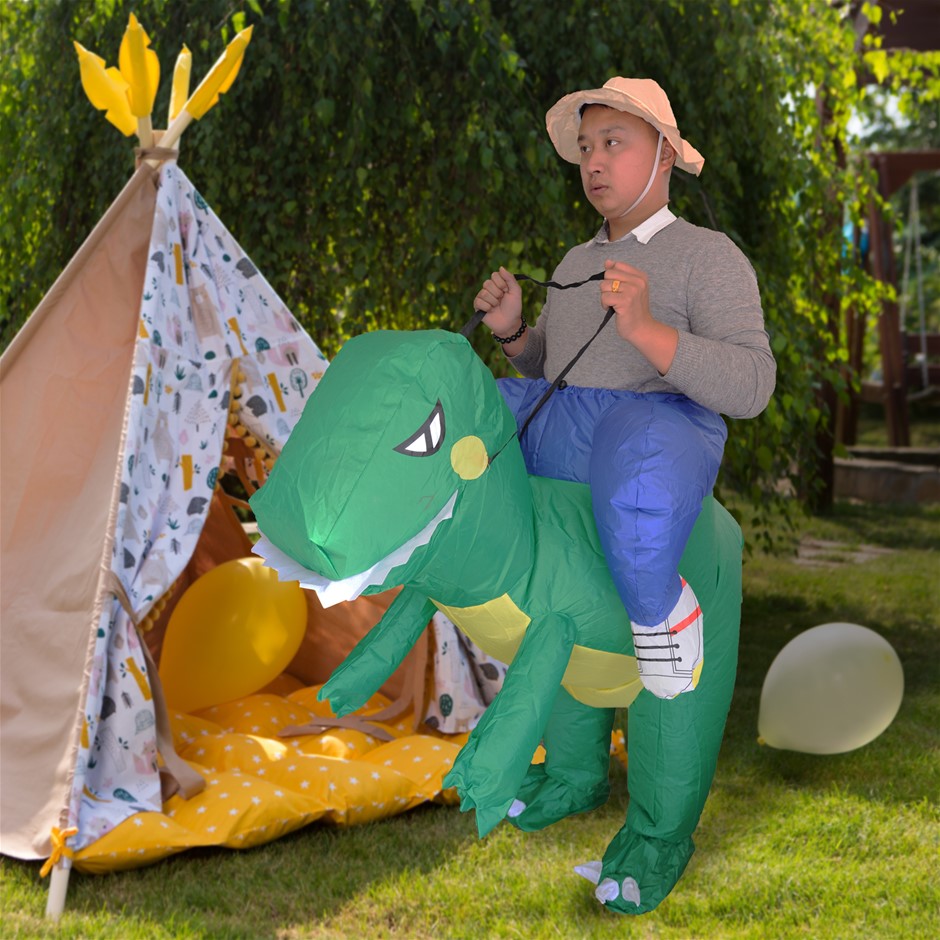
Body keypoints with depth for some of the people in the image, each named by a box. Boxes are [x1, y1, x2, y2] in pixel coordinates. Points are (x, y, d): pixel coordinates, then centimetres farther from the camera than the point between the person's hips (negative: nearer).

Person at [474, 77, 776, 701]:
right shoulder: (577, 263, 24)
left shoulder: (710, 257, 1)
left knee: (636, 479, -43)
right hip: (551, 428, 7)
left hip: (657, 427, -7)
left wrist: (644, 327, -24)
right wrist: (510, 328, 8)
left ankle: (662, 609, -14)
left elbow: (749, 388, -11)